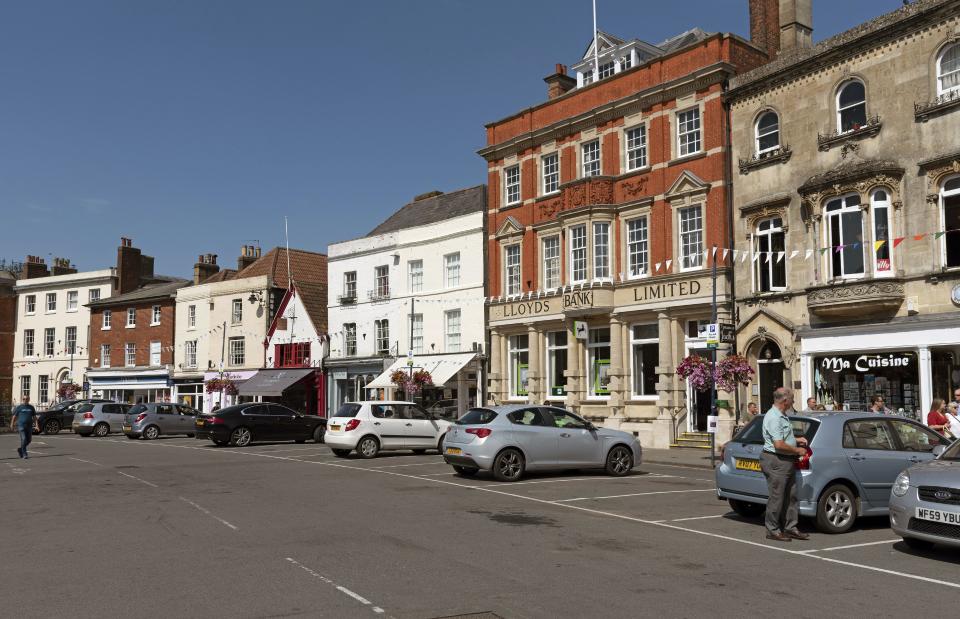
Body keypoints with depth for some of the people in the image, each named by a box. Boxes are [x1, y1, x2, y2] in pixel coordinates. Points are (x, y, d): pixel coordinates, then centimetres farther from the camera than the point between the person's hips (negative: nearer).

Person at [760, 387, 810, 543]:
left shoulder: (782, 416, 15)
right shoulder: (774, 418, -20)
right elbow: (779, 445, -25)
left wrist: (796, 439, 16)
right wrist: (797, 451, -12)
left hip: (787, 461, 11)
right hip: (776, 461, -11)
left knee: (791, 496, 14)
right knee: (776, 497, -3)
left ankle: (791, 528, 22)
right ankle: (773, 531, 5)